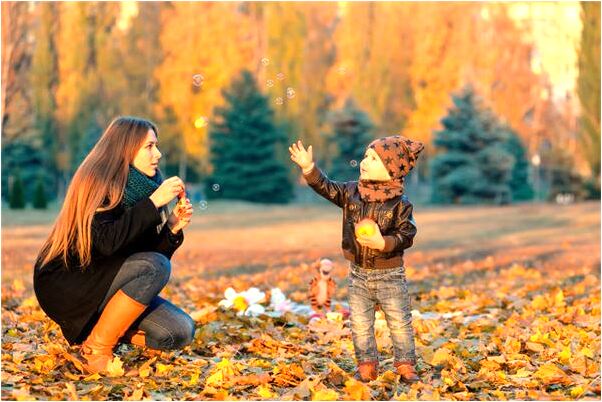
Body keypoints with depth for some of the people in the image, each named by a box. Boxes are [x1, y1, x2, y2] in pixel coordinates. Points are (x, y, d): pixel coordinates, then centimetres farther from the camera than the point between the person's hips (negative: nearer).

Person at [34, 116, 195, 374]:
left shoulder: (138, 188, 6)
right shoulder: (98, 181, -15)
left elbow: (153, 251, 7)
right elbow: (107, 242, -30)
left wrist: (172, 228, -10)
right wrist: (154, 202, -27)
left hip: (105, 285, 7)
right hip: (65, 286, -7)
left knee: (180, 332, -10)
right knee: (155, 266, -29)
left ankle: (101, 324, 8)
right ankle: (95, 349, -18)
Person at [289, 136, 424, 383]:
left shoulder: (400, 204, -13)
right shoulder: (351, 192, -1)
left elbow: (407, 235, -14)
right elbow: (327, 188, -3)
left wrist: (383, 243, -29)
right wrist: (309, 168, -15)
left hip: (389, 274, -4)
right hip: (358, 272, 4)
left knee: (399, 323, 4)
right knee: (360, 324, 8)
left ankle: (405, 365, 17)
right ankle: (367, 365, 21)